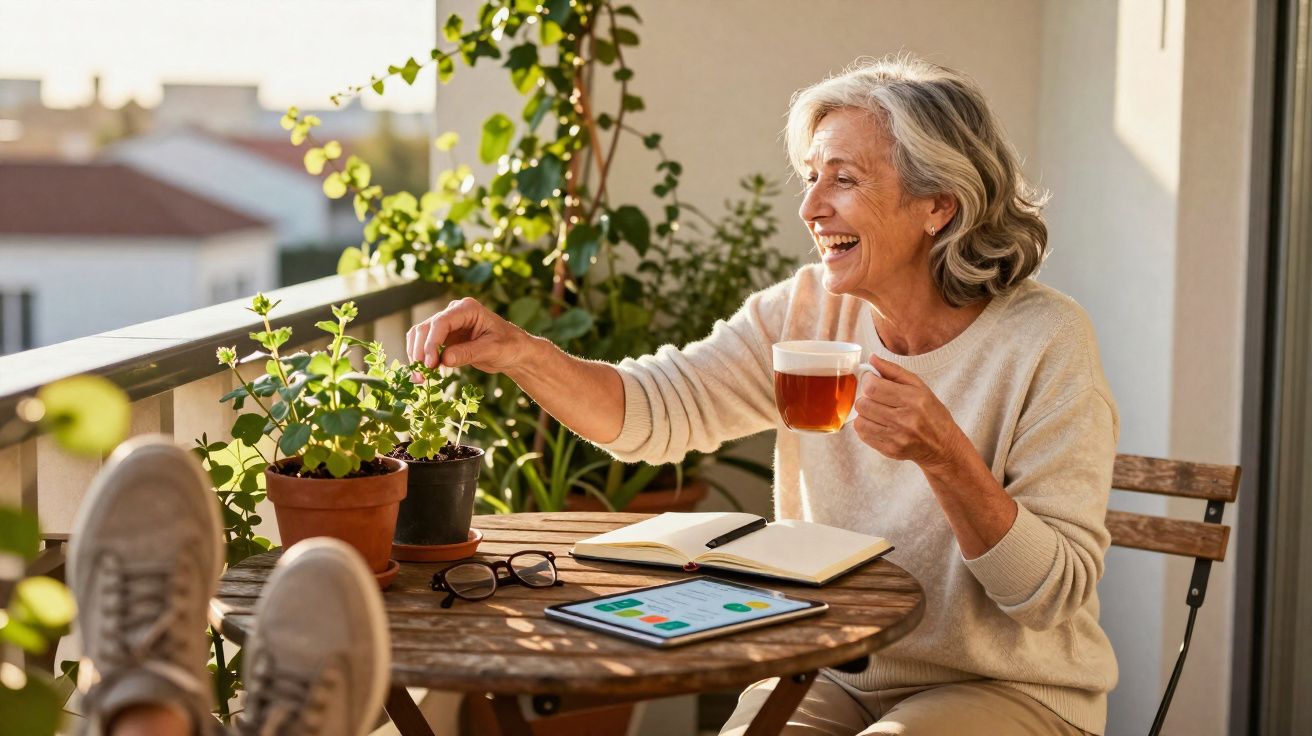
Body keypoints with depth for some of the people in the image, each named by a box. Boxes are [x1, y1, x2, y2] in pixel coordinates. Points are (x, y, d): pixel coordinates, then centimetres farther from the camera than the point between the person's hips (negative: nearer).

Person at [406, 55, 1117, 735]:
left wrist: (945, 456, -30)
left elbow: (1057, 592, -16)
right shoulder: (807, 312, -1)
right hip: (832, 676, 4)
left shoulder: (1044, 344, -15)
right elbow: (654, 410, -9)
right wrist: (519, 351, -25)